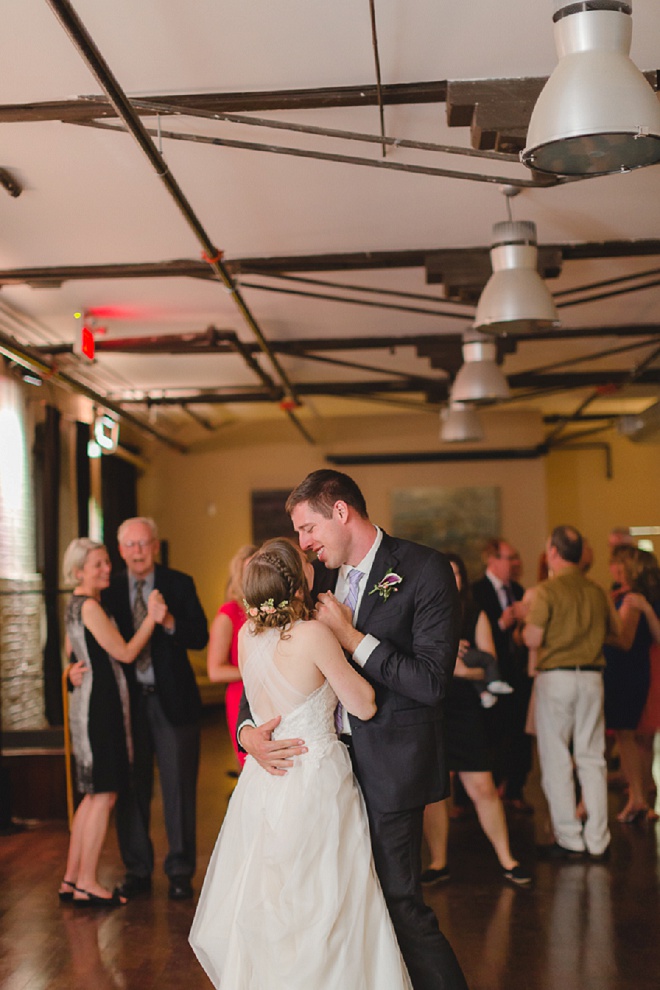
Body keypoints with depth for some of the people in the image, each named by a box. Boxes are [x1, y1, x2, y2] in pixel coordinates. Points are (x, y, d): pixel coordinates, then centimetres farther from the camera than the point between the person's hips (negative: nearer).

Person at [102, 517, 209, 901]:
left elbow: (200, 638, -7)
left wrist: (170, 622, -24)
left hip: (172, 700, -2)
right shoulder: (110, 591, 6)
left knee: (179, 787, 3)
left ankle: (181, 871, 15)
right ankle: (137, 870, 21)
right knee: (132, 789, 8)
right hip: (128, 700, 2)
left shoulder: (179, 584, 1)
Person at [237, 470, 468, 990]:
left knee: (399, 900, -3)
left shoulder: (424, 569, -11)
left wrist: (350, 634, -16)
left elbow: (432, 683, -18)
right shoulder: (321, 575, 9)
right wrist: (248, 729, -6)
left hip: (389, 767, -6)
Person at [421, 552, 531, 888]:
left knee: (483, 788, -1)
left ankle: (506, 860, 13)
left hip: (464, 712, 0)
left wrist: (462, 669, -19)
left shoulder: (476, 617, 6)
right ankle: (438, 863, 18)